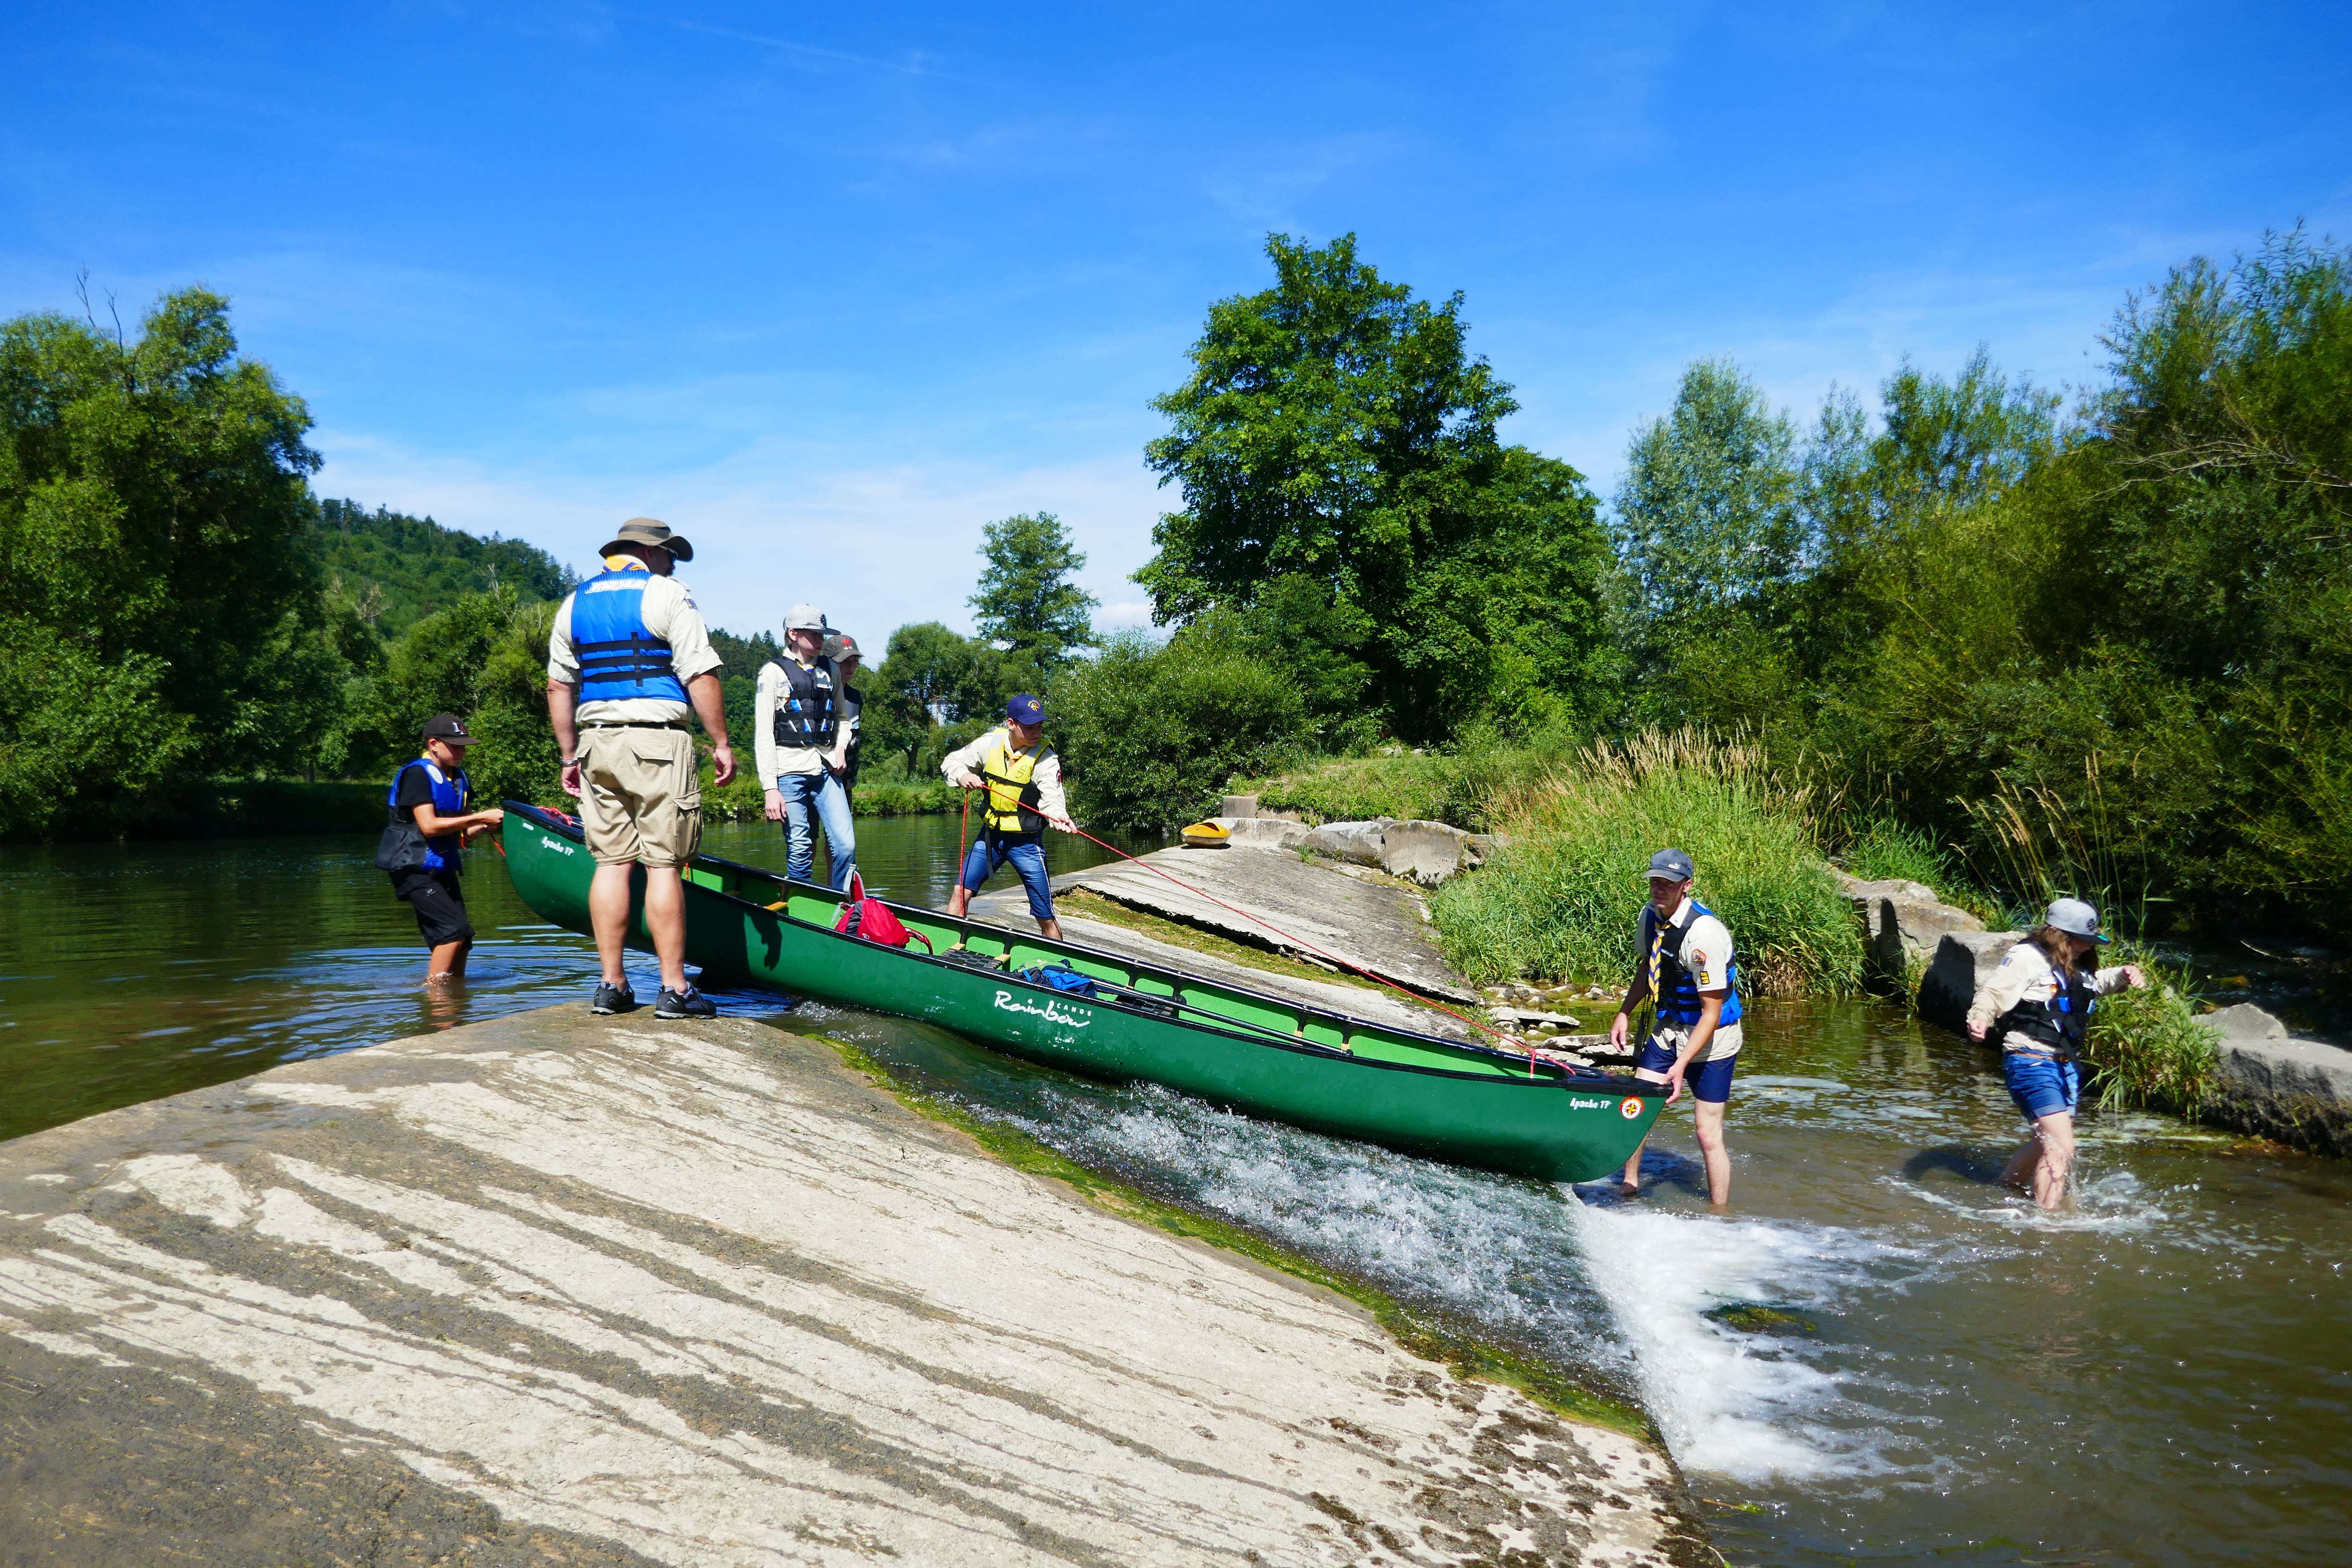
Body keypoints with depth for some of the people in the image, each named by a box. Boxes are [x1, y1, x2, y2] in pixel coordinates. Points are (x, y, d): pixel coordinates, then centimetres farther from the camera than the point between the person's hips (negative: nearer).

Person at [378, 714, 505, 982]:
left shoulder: (458, 778, 13)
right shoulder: (417, 774, -12)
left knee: (460, 940, 8)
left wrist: (484, 827, -4)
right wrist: (479, 817, -21)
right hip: (415, 870, -9)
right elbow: (429, 826, -23)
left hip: (443, 869, 9)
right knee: (456, 929, -19)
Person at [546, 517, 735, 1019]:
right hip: (658, 741, -5)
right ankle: (674, 988, -2)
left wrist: (571, 756, 19)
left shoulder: (574, 604, 16)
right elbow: (700, 676, -9)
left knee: (612, 861, 8)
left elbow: (558, 686, 15)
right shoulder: (667, 594, -2)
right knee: (663, 864, -4)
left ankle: (611, 986, 9)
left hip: (598, 742, 6)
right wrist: (721, 743, -4)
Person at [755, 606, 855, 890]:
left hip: (826, 770, 4)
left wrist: (841, 748, 5)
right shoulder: (773, 671, 2)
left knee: (846, 846, -7)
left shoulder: (830, 670, 15)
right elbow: (764, 733, -3)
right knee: (800, 851, -5)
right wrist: (771, 789, -10)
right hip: (790, 771, -4)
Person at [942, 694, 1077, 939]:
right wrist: (963, 775, -18)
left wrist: (1058, 816, -49)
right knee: (960, 893, 5)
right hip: (990, 835, 4)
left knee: (1045, 917, -3)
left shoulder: (1045, 758, -15)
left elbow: (1051, 797, -26)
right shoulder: (990, 743, -5)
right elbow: (952, 762, 5)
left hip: (1026, 842, -4)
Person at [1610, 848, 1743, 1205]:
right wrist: (1625, 1013, 6)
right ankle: (1630, 1189, 26)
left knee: (1709, 1136, -4)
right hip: (1670, 1027, 7)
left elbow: (1712, 1012, -25)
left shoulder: (1704, 933, -29)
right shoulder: (1650, 914, -4)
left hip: (1712, 1040, -7)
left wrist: (1681, 1065, -30)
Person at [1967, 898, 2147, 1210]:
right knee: (2061, 1148, -16)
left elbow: (2096, 983, 36)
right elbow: (1993, 992, -21)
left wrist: (2124, 974, 15)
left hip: (2065, 1065, 10)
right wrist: (1979, 1018, -41)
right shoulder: (2027, 957, -12)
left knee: (2046, 1143, 22)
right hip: (2032, 1063, -10)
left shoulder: (2075, 968, 16)